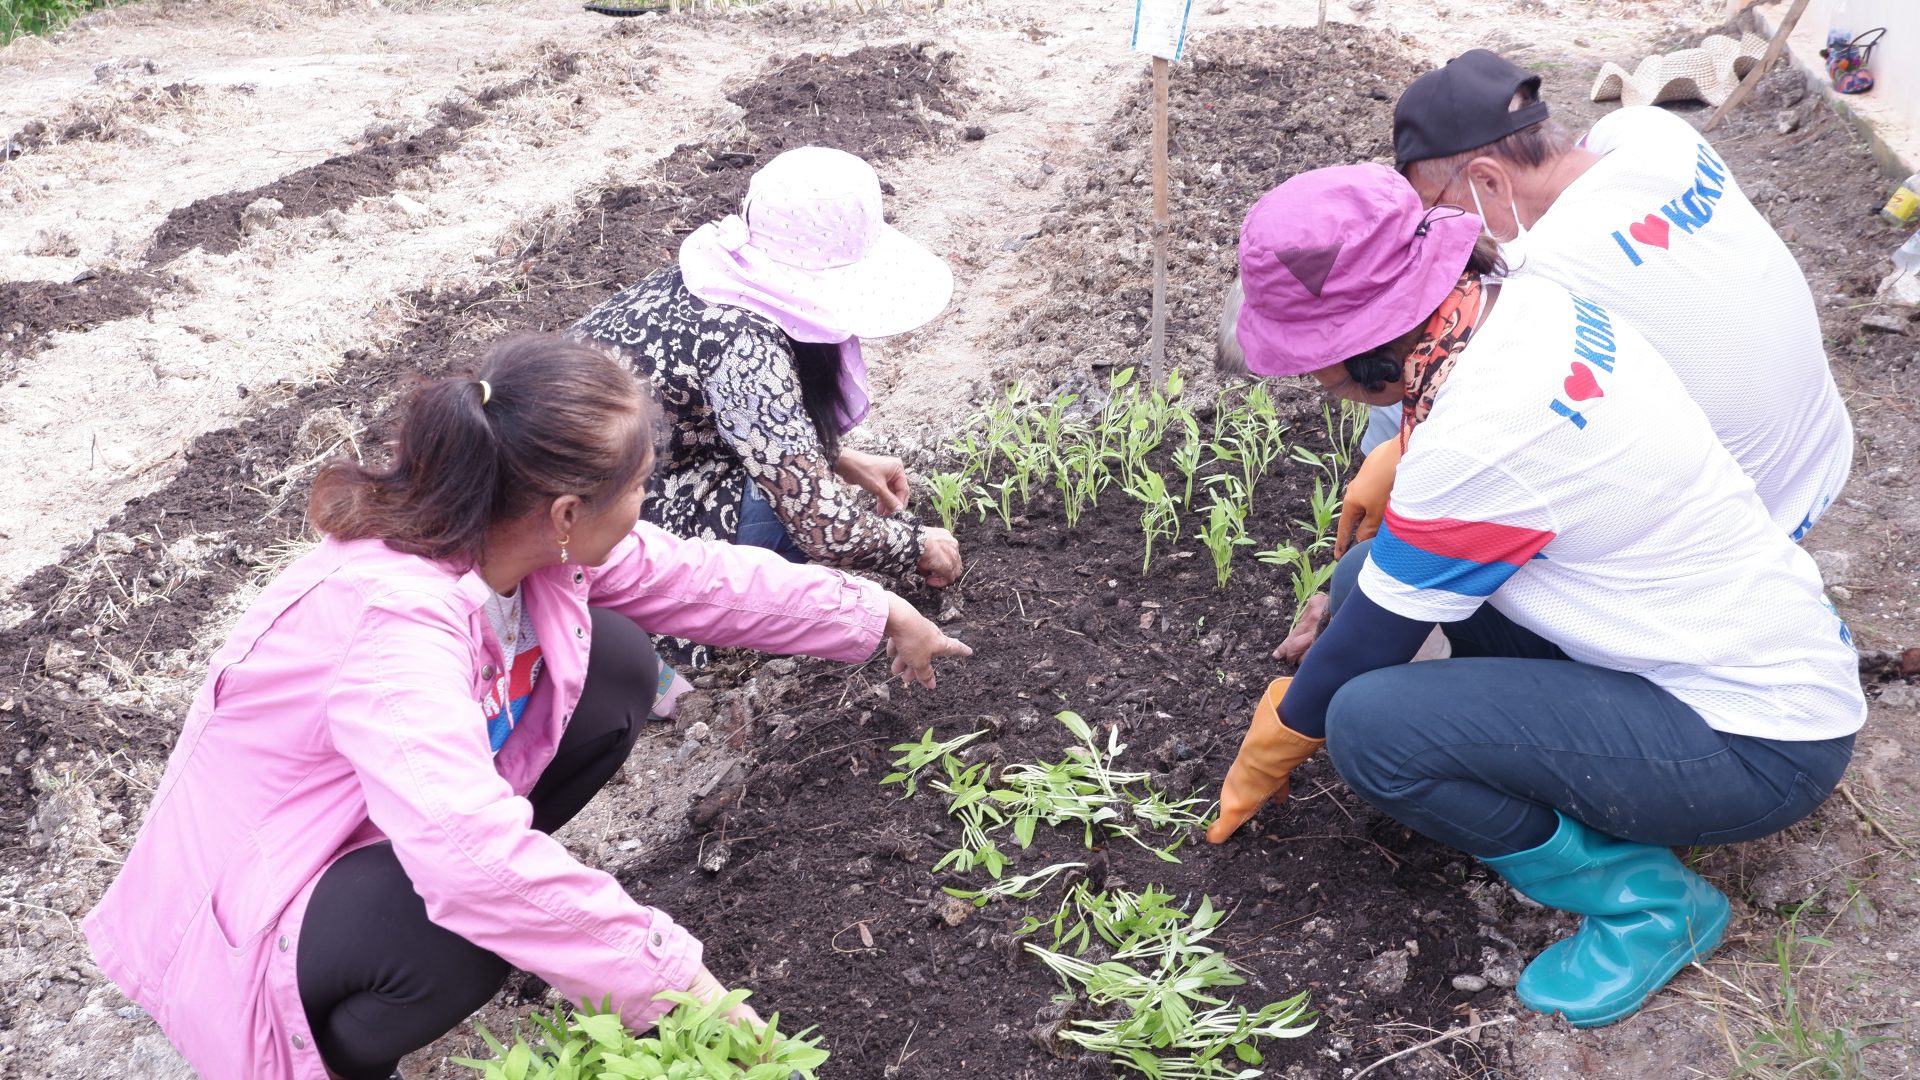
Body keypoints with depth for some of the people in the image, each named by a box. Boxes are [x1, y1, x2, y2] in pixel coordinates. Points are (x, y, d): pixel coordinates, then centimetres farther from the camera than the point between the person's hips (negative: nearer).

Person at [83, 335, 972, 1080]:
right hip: (261, 915, -7)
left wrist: (879, 616, 5)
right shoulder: (397, 623, -39)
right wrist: (673, 978, -38)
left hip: (383, 821, 7)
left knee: (614, 663, -7)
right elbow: (474, 861, -47)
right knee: (491, 901, -37)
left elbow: (695, 577, -2)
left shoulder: (501, 525, -15)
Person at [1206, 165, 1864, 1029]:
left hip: (1759, 744, -8)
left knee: (1367, 725, -22)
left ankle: (1645, 899, -2)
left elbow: (1370, 644, -15)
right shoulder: (1519, 300, -6)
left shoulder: (1478, 439, -30)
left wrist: (1269, 752, 1)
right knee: (1380, 573, 2)